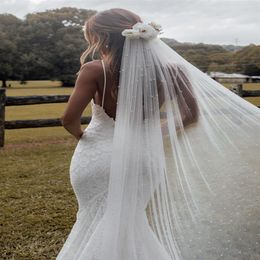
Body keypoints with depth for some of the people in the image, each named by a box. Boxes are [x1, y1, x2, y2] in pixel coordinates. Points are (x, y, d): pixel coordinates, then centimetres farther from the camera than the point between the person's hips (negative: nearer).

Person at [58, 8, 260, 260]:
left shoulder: (95, 71, -17)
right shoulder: (171, 71, -7)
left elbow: (69, 119, -21)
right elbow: (191, 116, 2)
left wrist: (80, 135, 1)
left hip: (97, 158, -3)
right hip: (143, 159, 3)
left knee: (98, 224, 20)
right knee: (127, 227, 25)